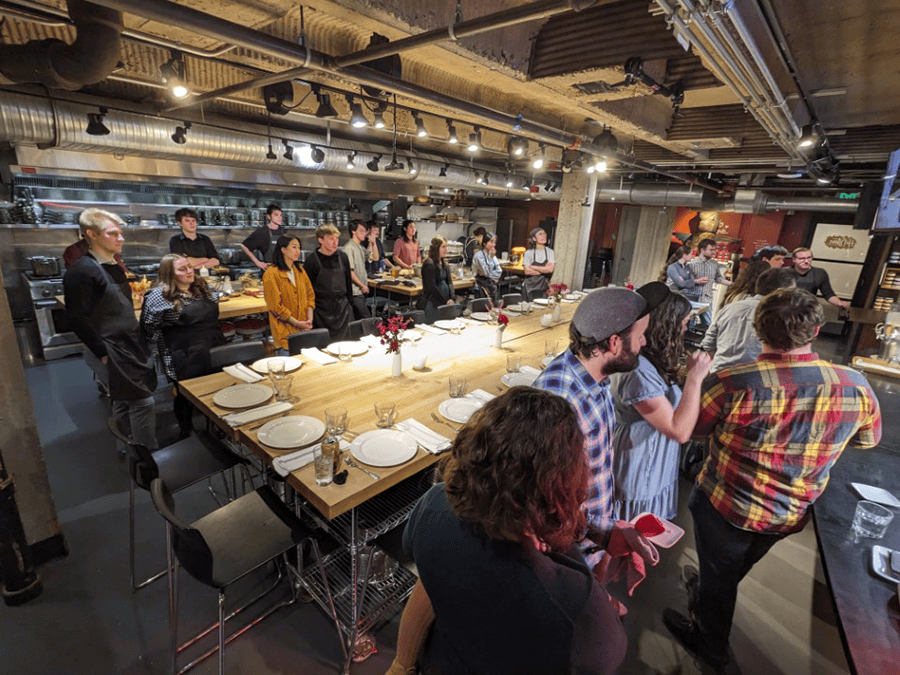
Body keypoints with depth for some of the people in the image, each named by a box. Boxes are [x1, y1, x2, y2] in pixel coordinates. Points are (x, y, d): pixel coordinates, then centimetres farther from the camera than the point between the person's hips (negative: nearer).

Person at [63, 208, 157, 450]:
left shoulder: (113, 266, 13)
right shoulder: (82, 271, -15)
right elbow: (78, 319, -17)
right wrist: (103, 354, -15)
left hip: (130, 346, 8)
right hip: (114, 351, -8)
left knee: (124, 402, 18)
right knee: (143, 402, -5)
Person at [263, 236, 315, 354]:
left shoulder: (301, 271, 13)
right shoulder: (271, 274, -8)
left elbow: (310, 295, 13)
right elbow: (275, 305, -12)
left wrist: (309, 319, -2)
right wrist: (296, 323, -13)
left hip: (304, 329, 6)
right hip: (285, 332, -6)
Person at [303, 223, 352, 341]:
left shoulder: (342, 257, 5)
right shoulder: (312, 261, -9)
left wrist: (348, 300, 15)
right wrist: (310, 308, -5)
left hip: (342, 309, 4)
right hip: (321, 312, -4)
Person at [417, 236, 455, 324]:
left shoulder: (444, 263, 13)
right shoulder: (429, 264, -12)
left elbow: (449, 281, 10)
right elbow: (431, 287, -17)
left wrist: (451, 298, -7)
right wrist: (445, 301, -15)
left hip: (445, 301, 8)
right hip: (432, 302, -8)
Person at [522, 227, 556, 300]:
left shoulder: (550, 252, 4)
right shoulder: (529, 253, 0)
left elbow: (551, 269, -9)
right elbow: (527, 271, -9)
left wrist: (533, 267, -8)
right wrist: (544, 270, -8)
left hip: (544, 286, 1)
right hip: (530, 285, -1)